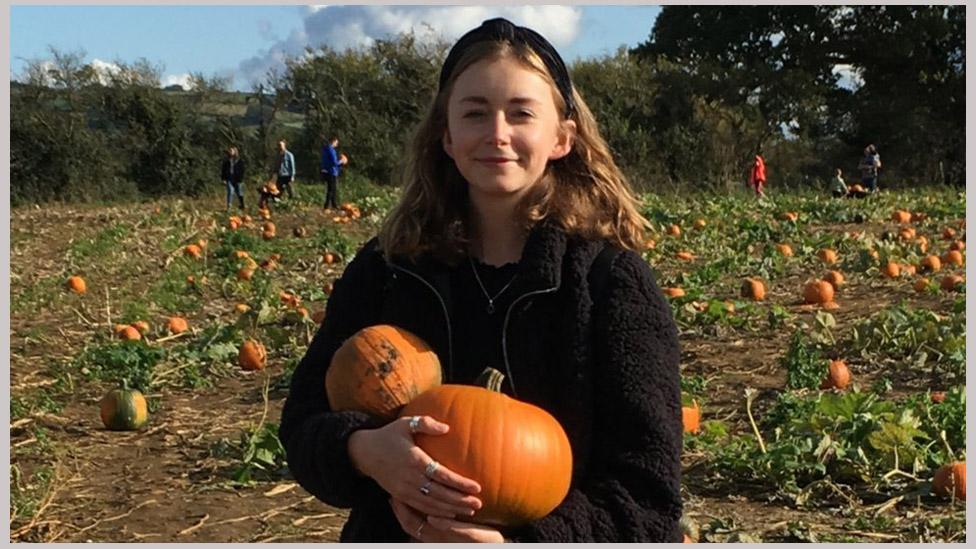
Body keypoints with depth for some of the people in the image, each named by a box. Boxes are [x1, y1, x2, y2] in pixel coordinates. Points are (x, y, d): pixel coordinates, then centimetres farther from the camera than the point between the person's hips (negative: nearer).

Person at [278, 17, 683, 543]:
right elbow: (304, 417, -5)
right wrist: (363, 450, -27)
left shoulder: (614, 281, -15)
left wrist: (518, 538, -30)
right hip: (391, 532, 3)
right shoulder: (385, 267, -7)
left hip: (535, 530, -2)